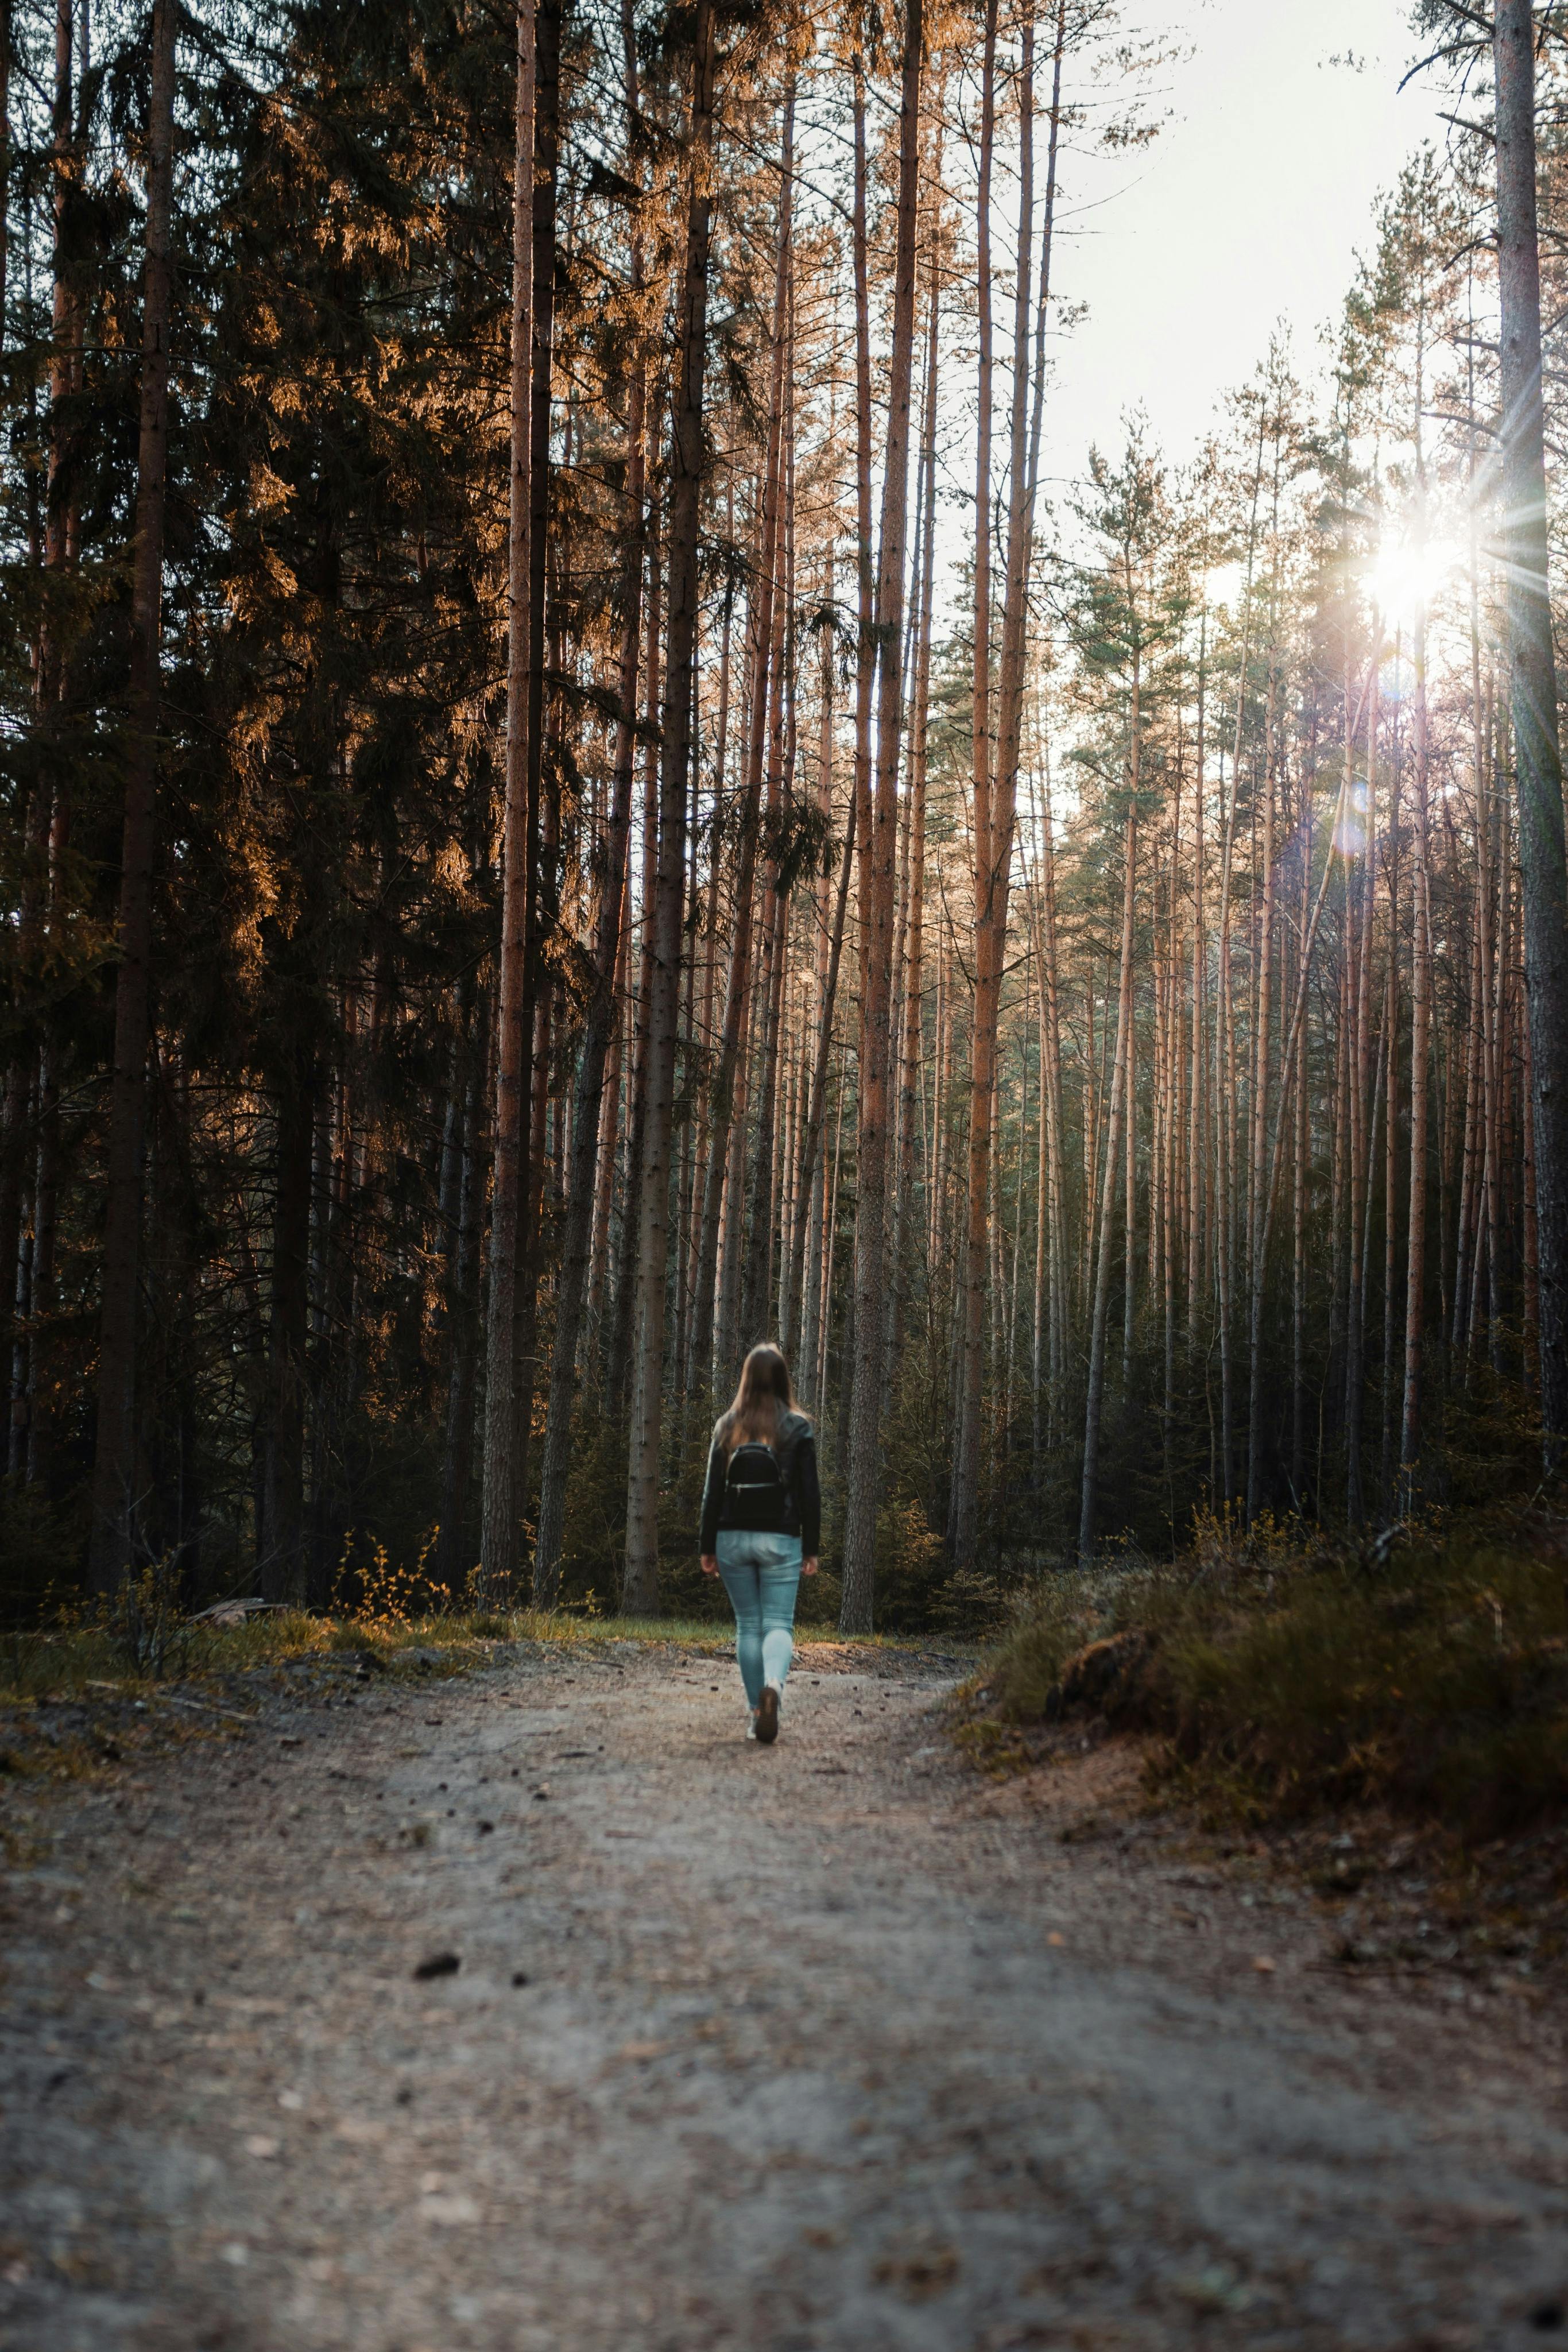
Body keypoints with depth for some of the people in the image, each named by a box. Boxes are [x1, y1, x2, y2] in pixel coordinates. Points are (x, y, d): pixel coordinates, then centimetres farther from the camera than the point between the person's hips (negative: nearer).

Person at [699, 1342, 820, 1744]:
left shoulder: (727, 1426, 2)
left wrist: (707, 1547, 6)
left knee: (748, 1625, 12)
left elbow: (712, 1491, 2)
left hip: (733, 1540, 2)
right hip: (780, 1541, -2)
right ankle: (773, 1685, -29)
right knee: (779, 1625, 0)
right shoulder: (798, 1428, -3)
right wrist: (811, 1549, 2)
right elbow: (810, 1492, -4)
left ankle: (757, 1712, 10)